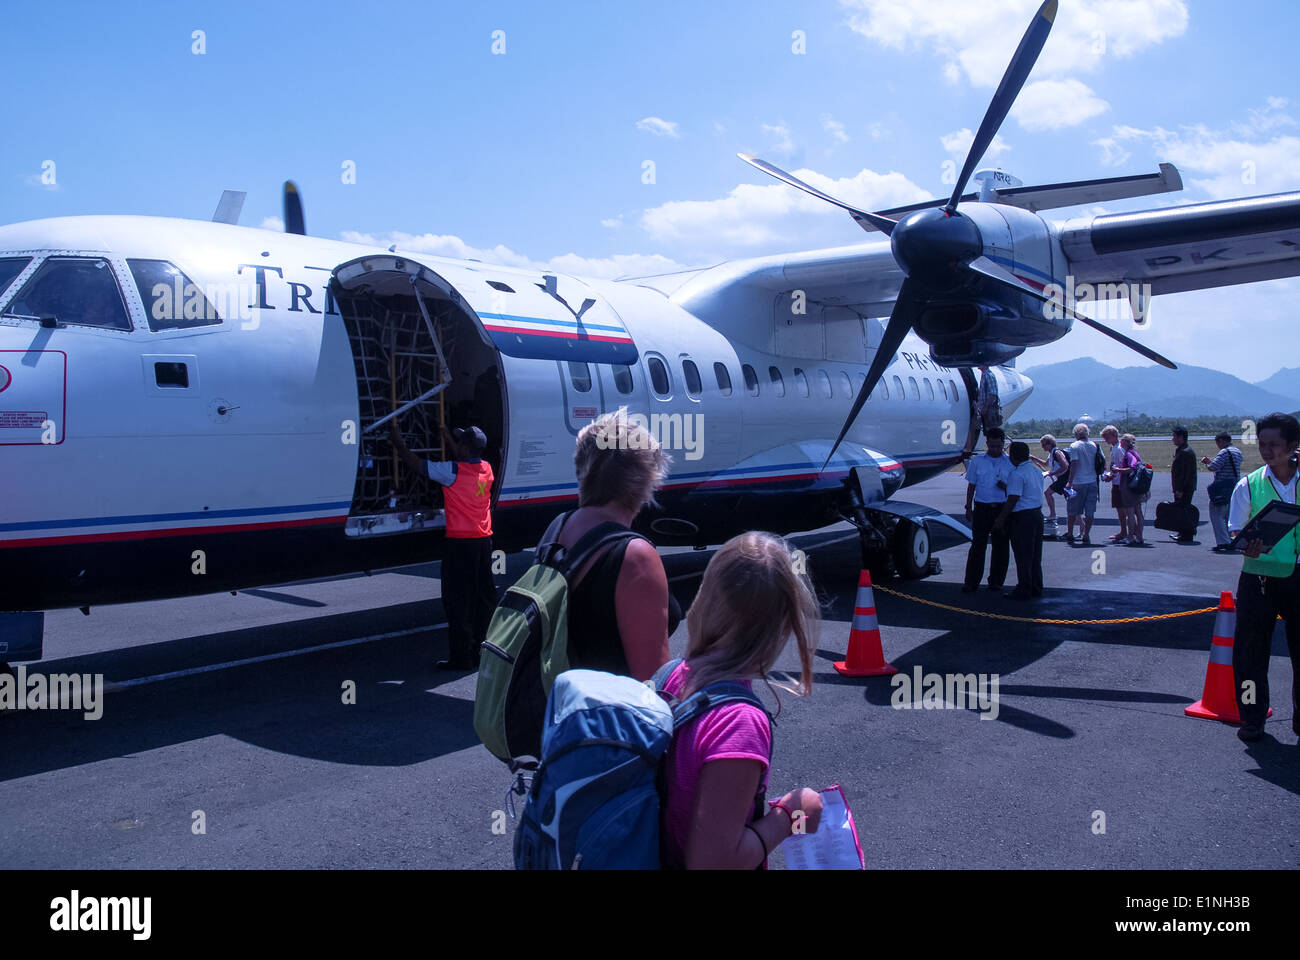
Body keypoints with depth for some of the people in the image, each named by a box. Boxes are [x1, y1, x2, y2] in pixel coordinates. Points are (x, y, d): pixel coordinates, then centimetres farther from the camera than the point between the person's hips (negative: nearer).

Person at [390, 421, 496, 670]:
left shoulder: (453, 471, -16)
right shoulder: (486, 469, 4)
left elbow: (415, 463, -10)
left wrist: (396, 437, 0)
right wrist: (448, 438, 30)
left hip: (460, 543, -7)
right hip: (484, 540, 7)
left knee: (458, 602, -1)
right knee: (484, 597, 13)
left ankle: (461, 657, 2)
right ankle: (483, 651, 21)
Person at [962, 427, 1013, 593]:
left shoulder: (1009, 463, 5)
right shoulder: (976, 461, 5)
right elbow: (971, 486, 9)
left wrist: (1005, 487, -13)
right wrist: (968, 508, 5)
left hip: (1002, 509, 1)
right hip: (982, 508, -1)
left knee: (1001, 545, 6)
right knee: (978, 545, -3)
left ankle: (996, 581, 18)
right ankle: (971, 582, 0)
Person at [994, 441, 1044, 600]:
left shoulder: (1017, 474, -17)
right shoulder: (1036, 471, 12)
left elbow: (1013, 500, -20)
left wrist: (1001, 518, -14)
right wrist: (1006, 487, 20)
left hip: (1022, 517, -9)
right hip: (1037, 514, 9)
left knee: (1023, 557, -1)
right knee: (1035, 555, 15)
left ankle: (1023, 590, 4)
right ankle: (1036, 588, 21)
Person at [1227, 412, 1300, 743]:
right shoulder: (1249, 485, -1)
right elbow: (1236, 532, -2)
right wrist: (1249, 546, -23)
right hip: (1259, 577, -1)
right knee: (1252, 650, 3)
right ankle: (1252, 718, 16)